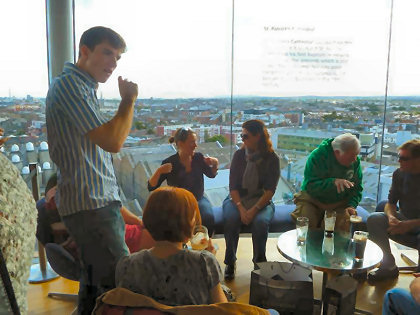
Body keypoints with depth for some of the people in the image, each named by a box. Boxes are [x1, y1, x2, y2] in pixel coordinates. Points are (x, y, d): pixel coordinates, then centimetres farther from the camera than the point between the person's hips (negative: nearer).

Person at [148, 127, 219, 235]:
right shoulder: (169, 163, -11)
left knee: (208, 218, -28)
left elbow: (211, 174, 17)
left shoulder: (199, 157, -2)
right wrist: (159, 171, -28)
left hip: (199, 200, 3)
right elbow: (151, 187, -10)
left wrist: (215, 164, -4)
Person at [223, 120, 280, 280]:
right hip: (237, 199, 1)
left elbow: (270, 190, -8)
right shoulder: (239, 155, 1)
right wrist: (241, 208, -17)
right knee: (231, 219, -29)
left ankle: (259, 262, -5)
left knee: (260, 222, -32)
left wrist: (254, 210, -21)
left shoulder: (272, 158, -4)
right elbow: (233, 186, -2)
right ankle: (230, 262, -9)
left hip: (261, 201, -1)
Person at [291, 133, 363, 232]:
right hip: (313, 200, -2)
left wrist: (352, 205, -10)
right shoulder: (317, 156, -16)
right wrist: (333, 182, -38)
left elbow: (357, 188, 8)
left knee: (346, 222, -25)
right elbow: (310, 186, -23)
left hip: (339, 204, 3)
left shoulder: (355, 161, -1)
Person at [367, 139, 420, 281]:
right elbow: (391, 203, 4)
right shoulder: (399, 174, -2)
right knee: (374, 219, -21)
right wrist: (391, 217, -18)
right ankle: (389, 266, -9)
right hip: (403, 220, 5)